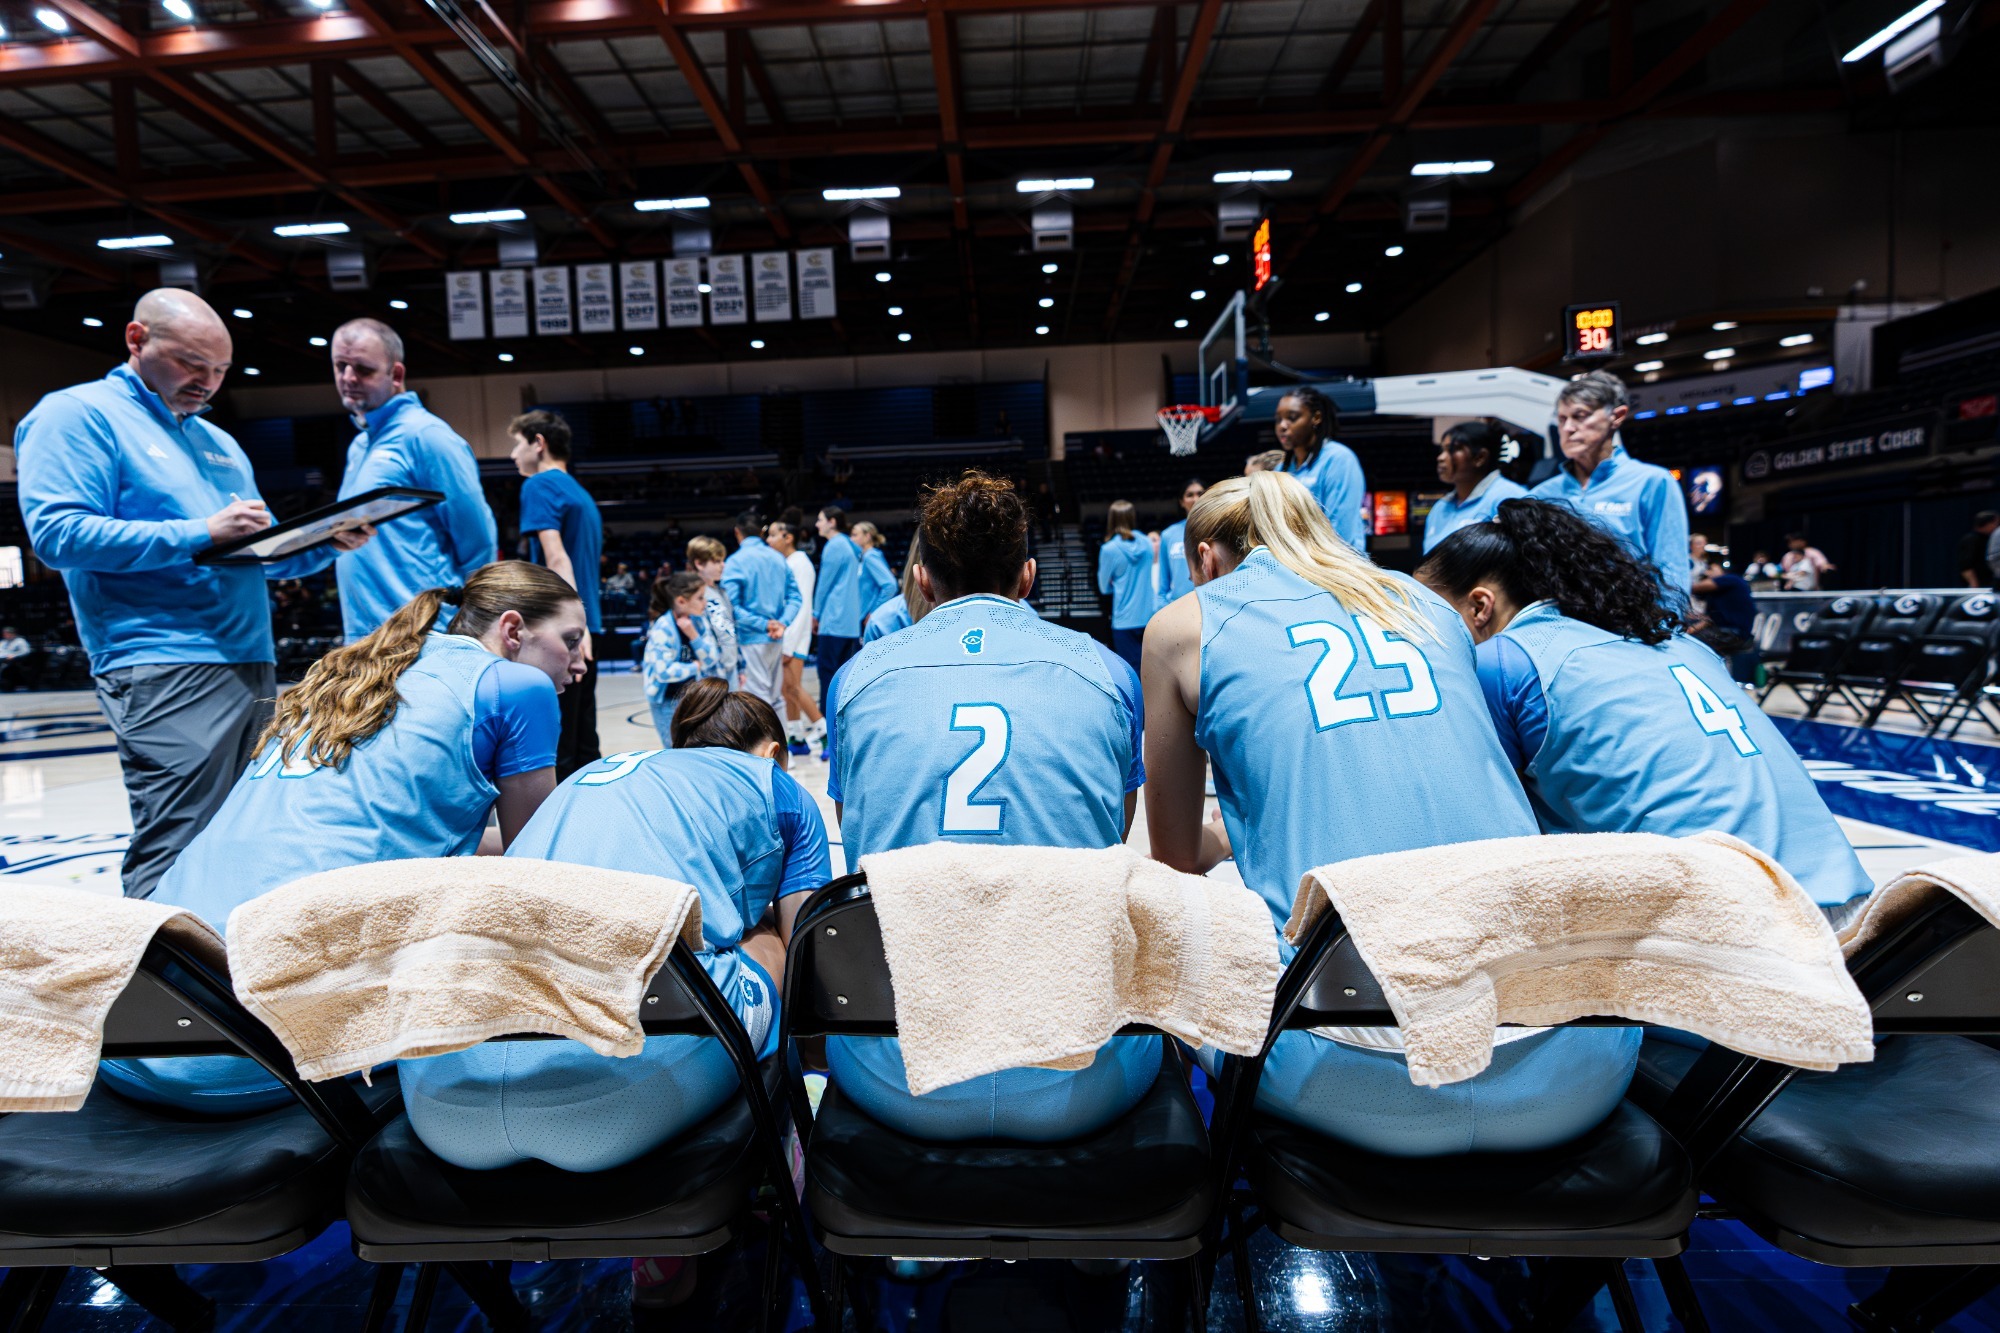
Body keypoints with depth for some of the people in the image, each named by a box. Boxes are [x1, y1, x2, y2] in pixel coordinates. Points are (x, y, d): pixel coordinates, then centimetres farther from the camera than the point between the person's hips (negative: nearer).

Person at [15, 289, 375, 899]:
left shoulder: (220, 442, 24)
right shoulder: (77, 414, 1)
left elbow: (267, 553, 24)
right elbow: (59, 533, -13)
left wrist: (328, 543, 4)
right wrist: (200, 534, -17)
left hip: (253, 666, 8)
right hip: (165, 670, -8)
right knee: (177, 860, -12)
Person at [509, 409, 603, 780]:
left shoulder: (540, 485, -6)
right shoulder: (582, 495, 21)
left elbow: (556, 557, -18)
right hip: (584, 635, 9)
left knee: (554, 749, -6)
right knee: (584, 745, 11)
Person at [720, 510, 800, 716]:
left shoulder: (735, 562, -9)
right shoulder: (778, 558, 6)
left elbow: (731, 607, -16)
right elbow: (794, 597, 2)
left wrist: (764, 624, -14)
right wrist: (781, 623, -9)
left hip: (751, 639, -5)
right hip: (776, 640, 5)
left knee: (759, 700, 0)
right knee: (775, 698, 14)